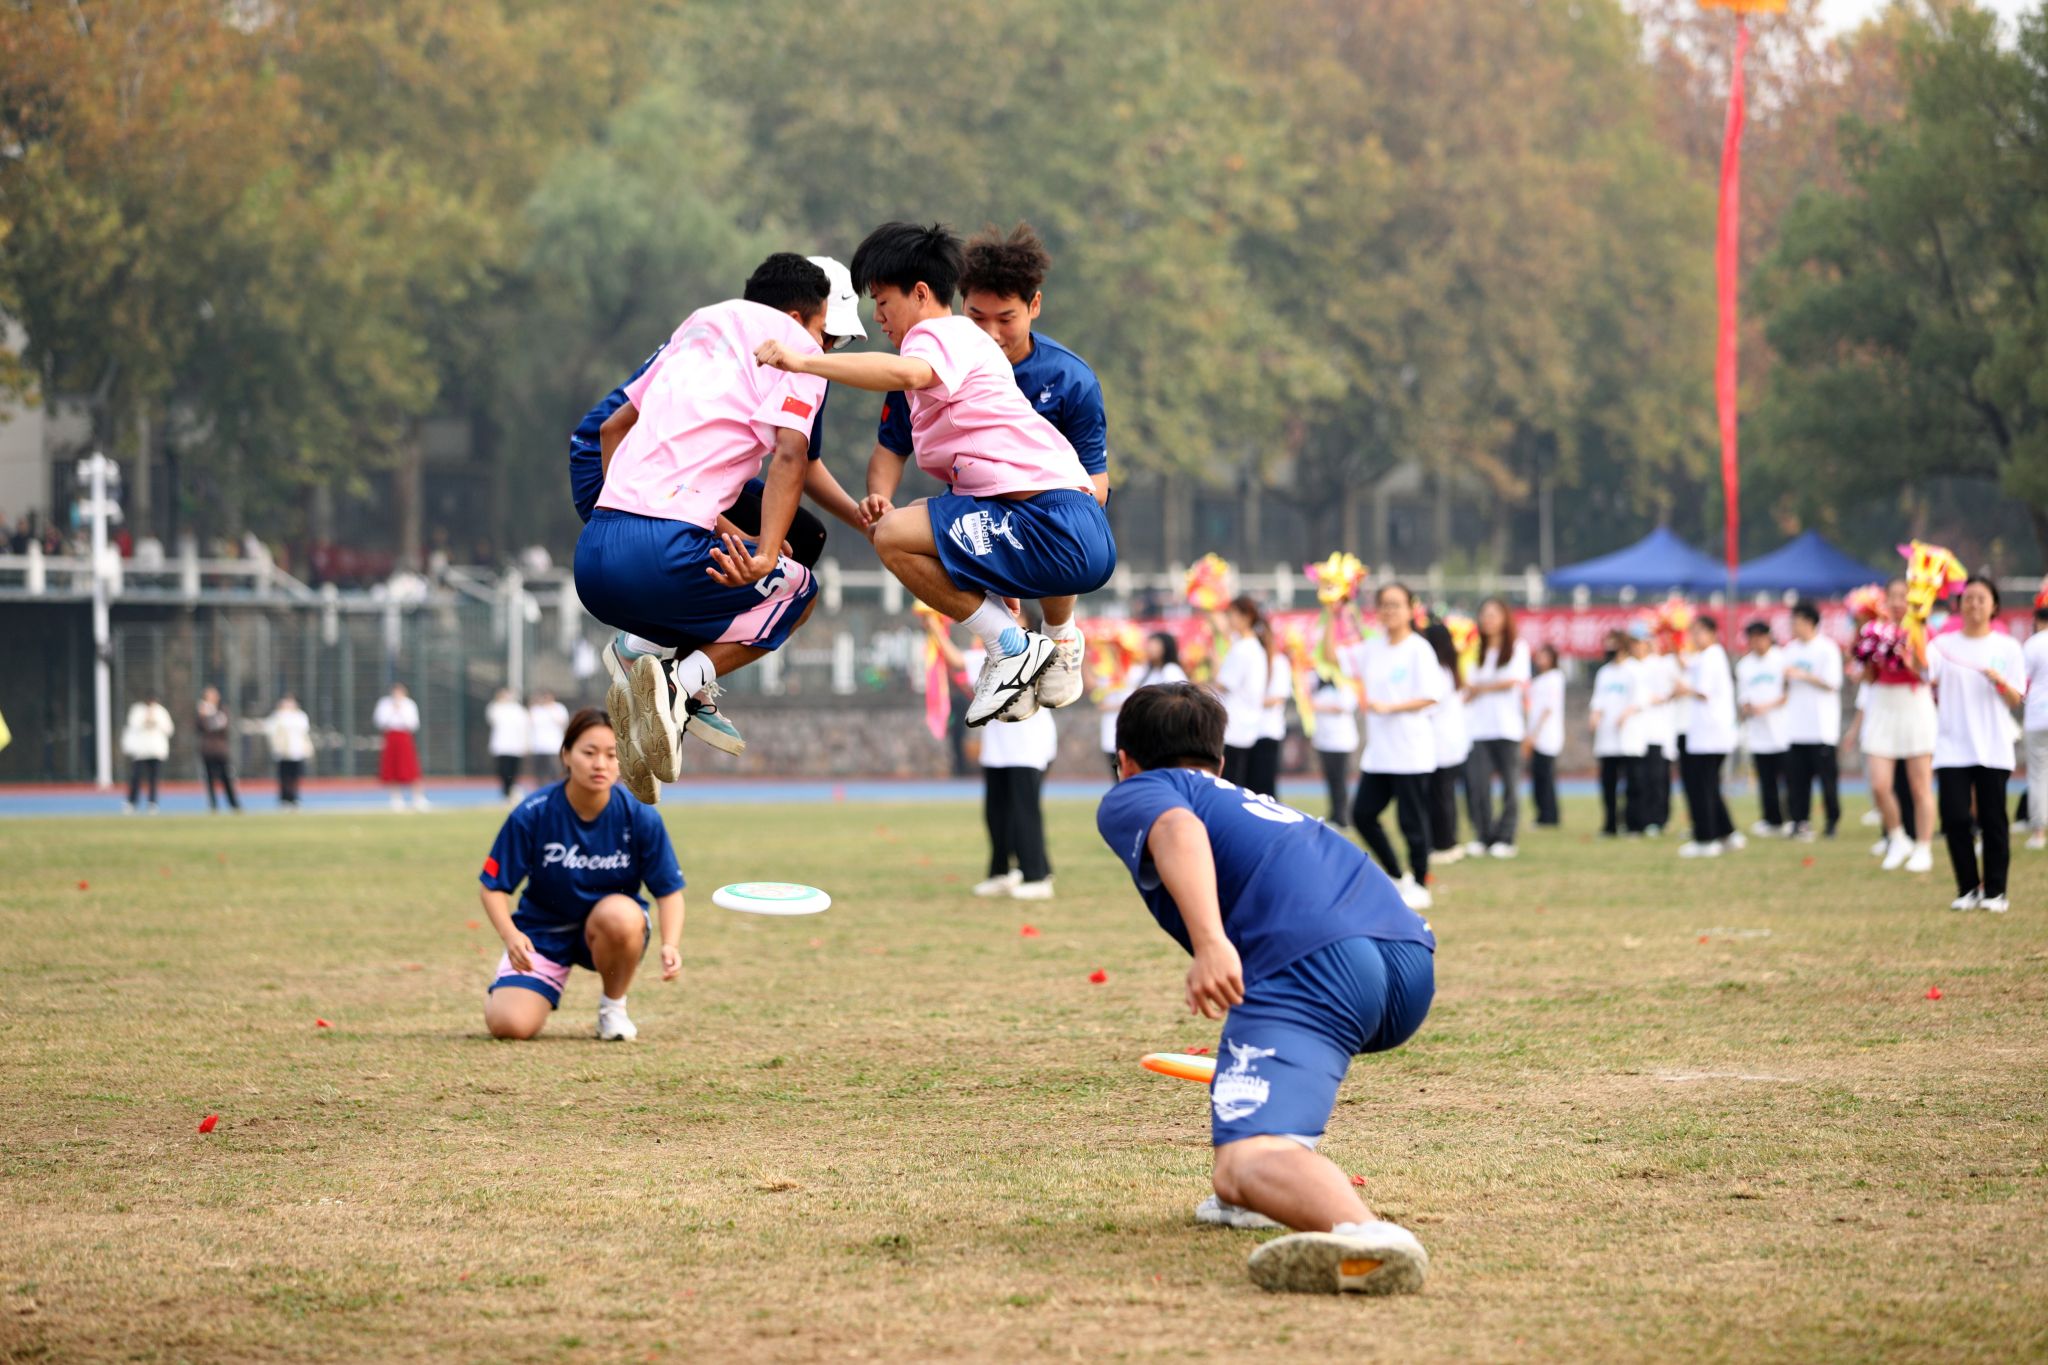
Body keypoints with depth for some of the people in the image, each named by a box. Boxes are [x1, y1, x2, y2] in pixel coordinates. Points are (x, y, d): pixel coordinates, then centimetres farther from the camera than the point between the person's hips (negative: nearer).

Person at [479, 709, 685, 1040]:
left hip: (607, 931, 0)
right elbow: (494, 887, -10)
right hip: (543, 933, 0)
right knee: (509, 1024, -22)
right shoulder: (531, 815, -18)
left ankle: (613, 1006, -7)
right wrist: (510, 934, -30)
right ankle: (503, 984, 19)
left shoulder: (640, 816, -16)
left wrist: (670, 945, -30)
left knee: (620, 914, -37)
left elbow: (669, 891, -10)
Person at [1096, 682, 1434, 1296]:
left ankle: (1361, 1234, -54)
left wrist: (1209, 941, -20)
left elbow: (1178, 829, -6)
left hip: (1311, 960, -8)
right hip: (1413, 965, 8)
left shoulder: (1132, 795, 20)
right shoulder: (1257, 803, 41)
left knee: (1245, 1163, -22)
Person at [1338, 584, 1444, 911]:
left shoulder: (1418, 649, -8)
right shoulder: (1372, 648, 11)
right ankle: (1396, 876, 18)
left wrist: (1389, 707, -21)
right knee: (1362, 814, 4)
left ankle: (1419, 886, 12)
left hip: (1411, 752, -7)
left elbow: (1430, 697, -13)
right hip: (1378, 752, 7)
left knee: (1411, 820, -1)